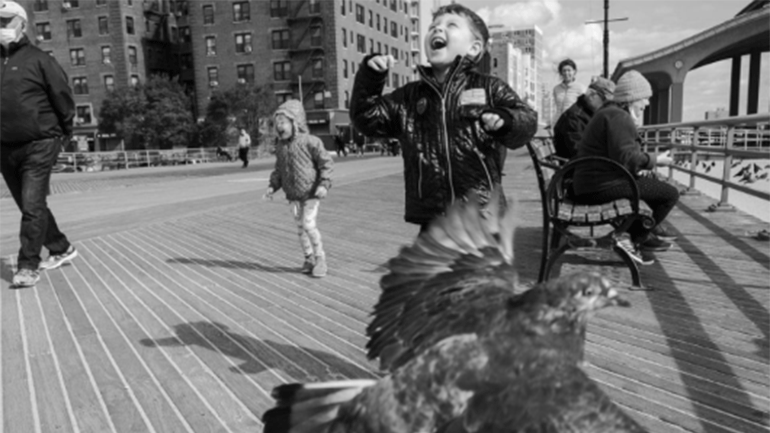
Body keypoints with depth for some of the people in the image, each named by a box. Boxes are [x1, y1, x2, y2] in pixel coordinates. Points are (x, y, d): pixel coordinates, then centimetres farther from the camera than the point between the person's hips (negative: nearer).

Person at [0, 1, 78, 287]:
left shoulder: (38, 59, -4)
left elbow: (63, 97, -4)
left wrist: (64, 133, 1)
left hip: (39, 145, -7)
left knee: (32, 206, -9)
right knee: (29, 206, 13)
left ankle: (28, 266, -3)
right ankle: (61, 249, 28)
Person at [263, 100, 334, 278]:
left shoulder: (310, 142, -13)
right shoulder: (280, 146, 6)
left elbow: (326, 163, -10)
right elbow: (278, 169, 16)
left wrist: (324, 184, -18)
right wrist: (273, 186, 3)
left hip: (311, 192, -6)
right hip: (293, 194, 6)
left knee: (309, 224, -12)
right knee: (300, 226, 9)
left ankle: (320, 258, 5)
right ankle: (309, 258, 23)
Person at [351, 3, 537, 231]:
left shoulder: (488, 88, 1)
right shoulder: (409, 96, 11)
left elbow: (527, 120, -6)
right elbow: (366, 118, 12)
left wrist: (504, 120, -29)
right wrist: (370, 76, -1)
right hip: (433, 218, 3)